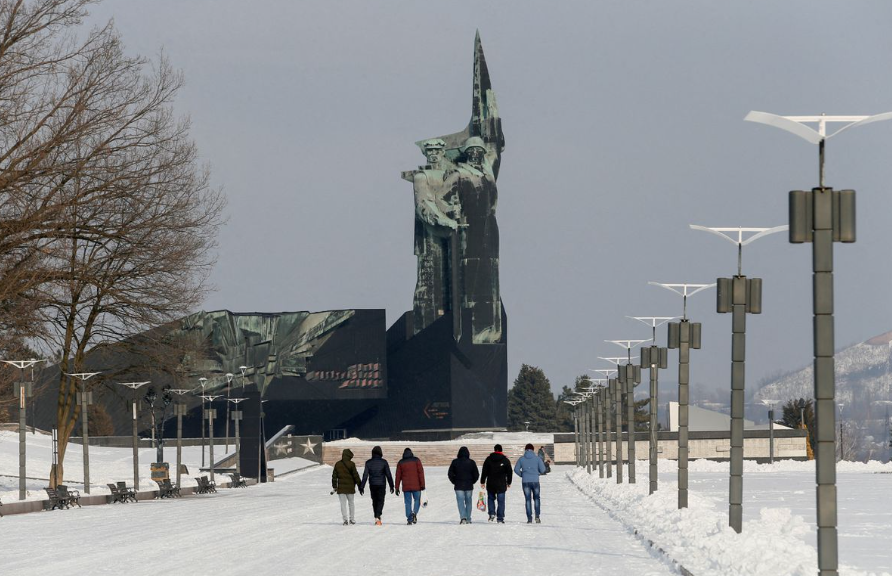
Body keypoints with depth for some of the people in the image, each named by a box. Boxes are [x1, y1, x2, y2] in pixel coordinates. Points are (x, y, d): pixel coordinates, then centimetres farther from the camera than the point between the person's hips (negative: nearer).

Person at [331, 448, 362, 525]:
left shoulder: (337, 464, 3)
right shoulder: (351, 464, -7)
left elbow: (334, 476, 7)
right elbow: (356, 476, -7)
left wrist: (334, 487, 13)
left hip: (341, 488, 1)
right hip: (350, 487, -1)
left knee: (343, 504, 1)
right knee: (351, 503, 14)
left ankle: (345, 519, -12)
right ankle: (351, 519, 19)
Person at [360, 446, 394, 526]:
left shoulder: (368, 463, -2)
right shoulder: (383, 462, -5)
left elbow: (365, 475, -3)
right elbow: (388, 475, -2)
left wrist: (362, 487, 1)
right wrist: (391, 486, 5)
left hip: (372, 485, 2)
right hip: (381, 484, -2)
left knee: (374, 501, 16)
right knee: (380, 501, 0)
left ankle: (377, 517, 21)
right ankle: (377, 517, -19)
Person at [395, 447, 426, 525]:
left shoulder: (400, 463, 6)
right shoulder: (416, 461, 1)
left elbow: (398, 476, 7)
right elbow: (421, 473, -4)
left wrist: (397, 488, 10)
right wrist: (422, 485, -3)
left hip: (406, 487, 1)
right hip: (416, 486, -1)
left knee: (408, 503, 6)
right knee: (417, 500, 12)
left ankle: (409, 519, -1)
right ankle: (414, 513, -14)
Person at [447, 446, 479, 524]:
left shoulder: (455, 462, -4)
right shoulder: (471, 462, -3)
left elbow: (450, 474, -2)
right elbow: (476, 474, -1)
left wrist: (454, 482, 9)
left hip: (458, 486, -1)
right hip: (469, 486, 1)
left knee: (460, 502, -3)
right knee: (468, 502, 11)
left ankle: (463, 517, -22)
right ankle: (468, 519, 12)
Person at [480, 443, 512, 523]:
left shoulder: (488, 459, 0)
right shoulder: (505, 460, 0)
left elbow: (484, 471, 2)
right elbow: (509, 472, 6)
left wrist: (482, 482, 9)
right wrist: (508, 483, 16)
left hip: (490, 484, 1)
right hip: (501, 484, 0)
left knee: (491, 498, 18)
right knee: (501, 501, 2)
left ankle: (492, 514, 2)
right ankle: (500, 518, -1)